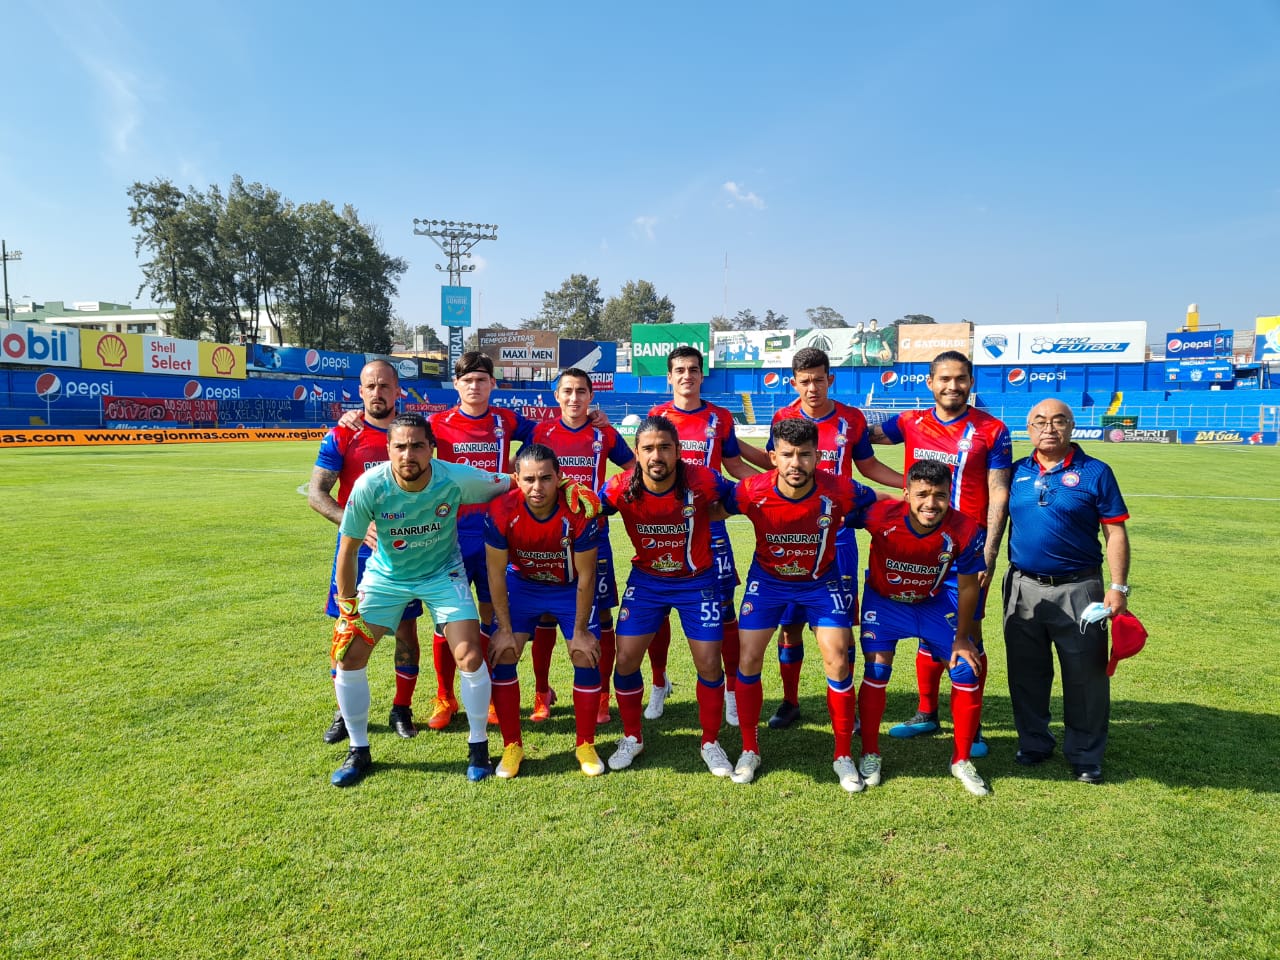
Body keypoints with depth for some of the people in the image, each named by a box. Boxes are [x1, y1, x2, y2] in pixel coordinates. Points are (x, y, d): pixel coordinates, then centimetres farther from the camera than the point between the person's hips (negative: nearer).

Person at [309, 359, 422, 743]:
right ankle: (345, 712, 22)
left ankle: (402, 709, 22)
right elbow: (316, 492, -8)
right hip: (356, 548, -1)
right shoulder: (342, 436, -4)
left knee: (406, 628, 6)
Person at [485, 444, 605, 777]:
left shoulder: (579, 513, -30)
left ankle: (585, 746, 13)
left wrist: (580, 630, -13)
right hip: (522, 584, 1)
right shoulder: (501, 512, -28)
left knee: (587, 658, -7)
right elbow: (496, 573, -15)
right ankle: (512, 746, 10)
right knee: (502, 655, -8)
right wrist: (505, 629, -12)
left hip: (570, 588, -1)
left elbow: (585, 576, -19)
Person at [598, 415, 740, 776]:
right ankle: (632, 738, 26)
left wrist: (702, 518, -12)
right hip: (646, 580, 1)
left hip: (698, 581, -1)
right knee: (626, 660, 1)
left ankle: (711, 743, 25)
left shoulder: (704, 481, -24)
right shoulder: (621, 488, -20)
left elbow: (737, 502, -5)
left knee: (709, 664, 0)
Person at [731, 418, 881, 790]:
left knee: (837, 662, -6)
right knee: (748, 661, -1)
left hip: (822, 581, 0)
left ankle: (844, 756, 14)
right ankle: (749, 751, 19)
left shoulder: (840, 491, -28)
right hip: (768, 580, 1)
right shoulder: (752, 491, -27)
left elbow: (878, 508, -6)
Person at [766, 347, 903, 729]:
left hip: (837, 532, 0)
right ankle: (790, 703, 21)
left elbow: (868, 466, 11)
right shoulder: (783, 419, -1)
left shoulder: (852, 419, -1)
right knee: (789, 621, 6)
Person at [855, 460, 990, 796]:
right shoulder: (881, 516, -34)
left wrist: (962, 638, -3)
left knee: (967, 670, -3)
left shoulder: (965, 532, -27)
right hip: (884, 599, -2)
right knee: (876, 670, -11)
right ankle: (870, 755, 11)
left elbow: (967, 585, -11)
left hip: (935, 602, 2)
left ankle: (962, 760, 17)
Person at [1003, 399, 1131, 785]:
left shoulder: (1095, 473, -4)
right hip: (1023, 589, 3)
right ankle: (1033, 743, 31)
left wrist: (1118, 588, -9)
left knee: (1085, 677, 5)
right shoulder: (1016, 472, 5)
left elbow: (1115, 533, -4)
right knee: (1026, 674, 13)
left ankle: (1086, 756, 22)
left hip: (1078, 590, -3)